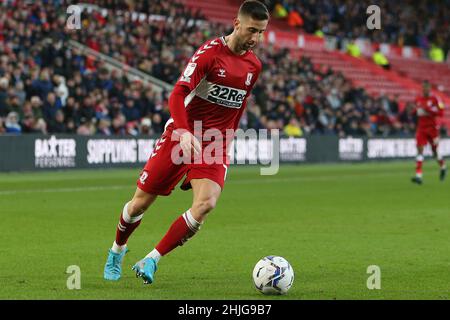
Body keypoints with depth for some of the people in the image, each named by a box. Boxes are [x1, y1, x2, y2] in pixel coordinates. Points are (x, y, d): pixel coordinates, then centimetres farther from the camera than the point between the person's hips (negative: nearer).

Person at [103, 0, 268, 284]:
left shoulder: (254, 66, 6)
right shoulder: (210, 52, -13)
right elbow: (178, 95, -21)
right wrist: (186, 133, -34)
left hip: (215, 144, 4)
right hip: (181, 134, -4)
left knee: (206, 203, -23)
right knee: (140, 204, 4)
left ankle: (151, 261, -12)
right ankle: (117, 251, 35)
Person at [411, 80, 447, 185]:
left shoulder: (435, 99, -6)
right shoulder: (418, 100, 8)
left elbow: (441, 113, -11)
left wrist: (429, 109, -21)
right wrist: (414, 111, -2)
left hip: (432, 128, -3)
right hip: (421, 128, 3)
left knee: (435, 151, 7)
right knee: (420, 150, -10)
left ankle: (443, 167, 38)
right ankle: (418, 176, -16)